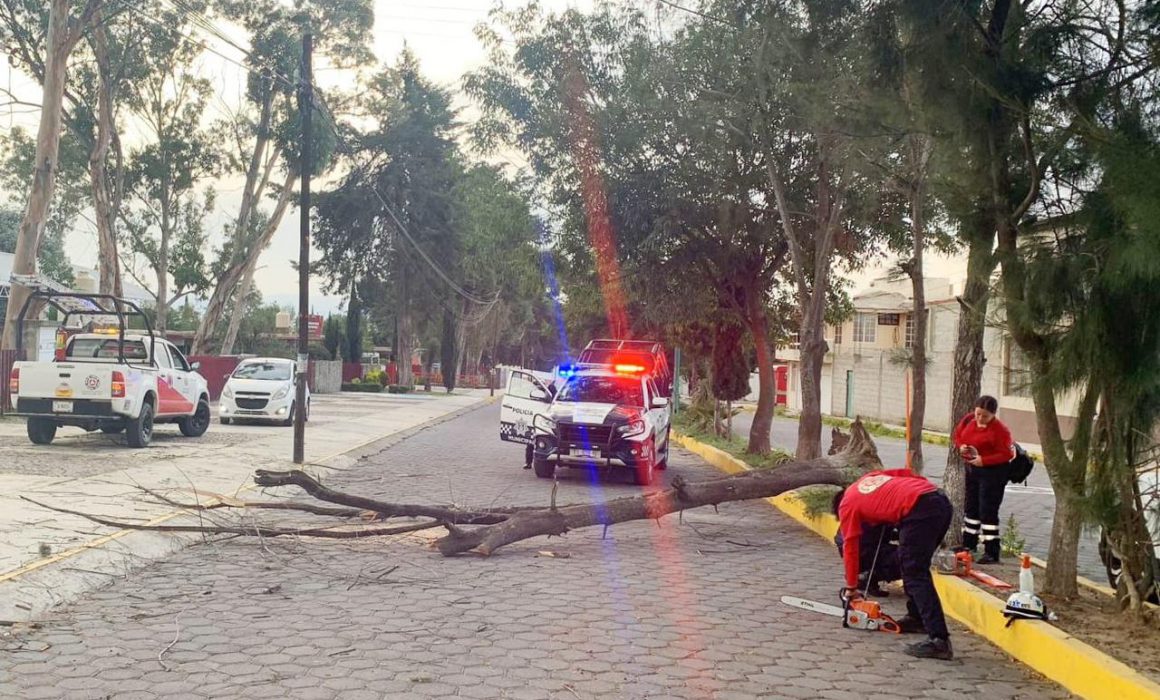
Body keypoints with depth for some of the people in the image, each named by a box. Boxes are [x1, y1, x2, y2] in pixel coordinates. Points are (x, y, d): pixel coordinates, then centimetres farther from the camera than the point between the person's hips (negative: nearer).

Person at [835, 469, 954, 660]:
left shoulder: (847, 505, 15)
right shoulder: (870, 477, 33)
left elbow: (850, 548, 18)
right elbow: (907, 474, 25)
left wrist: (851, 588, 27)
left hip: (920, 509, -8)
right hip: (941, 500, 8)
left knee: (915, 575, -7)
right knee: (914, 567, 24)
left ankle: (939, 640, -15)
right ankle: (917, 617, 32)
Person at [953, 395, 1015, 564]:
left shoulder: (999, 430, -19)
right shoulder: (968, 420, 1)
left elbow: (1007, 454, -20)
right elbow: (958, 435, 14)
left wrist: (984, 460, -28)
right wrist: (961, 446, -8)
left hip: (992, 472, -8)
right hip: (972, 469, 8)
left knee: (988, 511, -7)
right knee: (970, 507, 19)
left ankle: (992, 553, -1)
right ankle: (969, 544, 34)